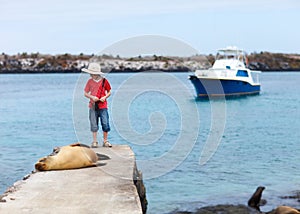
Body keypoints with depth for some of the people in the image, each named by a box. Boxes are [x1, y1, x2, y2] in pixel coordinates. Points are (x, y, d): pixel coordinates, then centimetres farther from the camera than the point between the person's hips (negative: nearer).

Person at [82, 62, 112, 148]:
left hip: (103, 106, -1)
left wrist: (105, 97, -11)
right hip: (93, 106, 1)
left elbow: (109, 92, 8)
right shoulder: (90, 81, 3)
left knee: (105, 124, -4)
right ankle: (94, 141, 13)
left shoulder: (104, 81, -1)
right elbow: (85, 93, 7)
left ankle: (105, 141, 10)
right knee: (94, 125, 3)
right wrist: (92, 97, -11)